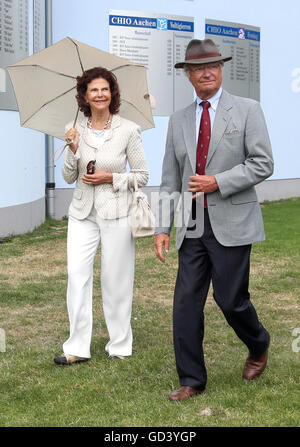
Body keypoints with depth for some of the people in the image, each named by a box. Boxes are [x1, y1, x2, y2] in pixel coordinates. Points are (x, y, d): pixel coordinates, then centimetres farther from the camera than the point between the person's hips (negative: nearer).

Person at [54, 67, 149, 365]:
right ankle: (77, 347, 2)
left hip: (115, 212, -3)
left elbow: (142, 175, 1)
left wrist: (111, 178, -12)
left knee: (115, 279, 2)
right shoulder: (77, 130, 6)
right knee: (76, 273, -5)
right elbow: (68, 177, 7)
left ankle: (119, 345, 17)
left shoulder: (128, 130, -3)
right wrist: (73, 150, -9)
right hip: (82, 212, 3)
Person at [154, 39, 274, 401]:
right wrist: (162, 227, 5)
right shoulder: (179, 121, 13)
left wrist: (218, 182, -15)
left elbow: (262, 164, -6)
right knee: (186, 302, 2)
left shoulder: (247, 110, 1)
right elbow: (169, 179, 13)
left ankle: (258, 346, 31)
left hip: (231, 224, -4)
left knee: (231, 300, -1)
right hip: (192, 227, 4)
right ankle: (191, 381, 13)